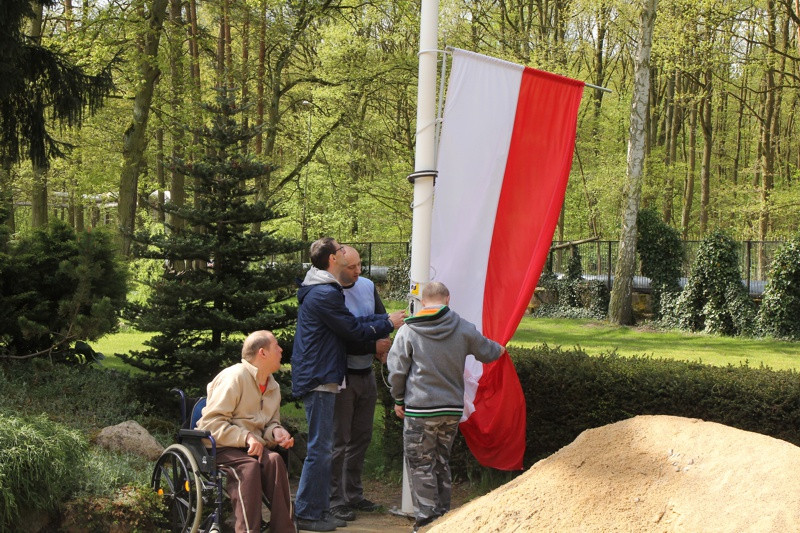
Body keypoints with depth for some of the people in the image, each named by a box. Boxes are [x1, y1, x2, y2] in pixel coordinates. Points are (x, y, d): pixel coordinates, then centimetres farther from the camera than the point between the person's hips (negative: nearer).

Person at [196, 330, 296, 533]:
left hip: (252, 447, 6)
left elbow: (271, 423, 25)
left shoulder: (273, 387, 14)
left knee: (274, 460, -27)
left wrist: (277, 432, -1)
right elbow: (210, 422, -16)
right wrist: (246, 437, -24)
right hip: (220, 446, -6)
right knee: (248, 466, -36)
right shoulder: (235, 377, -12)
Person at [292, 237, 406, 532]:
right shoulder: (324, 294, -17)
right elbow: (354, 331, -12)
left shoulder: (323, 291, 17)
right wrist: (388, 324, 1)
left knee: (322, 447, 14)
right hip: (318, 378, -11)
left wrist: (386, 318, 13)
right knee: (320, 449, -7)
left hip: (317, 378, 11)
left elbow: (352, 320, 18)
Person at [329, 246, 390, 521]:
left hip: (366, 373, 7)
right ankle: (335, 499, 6)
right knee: (339, 439, -2)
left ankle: (353, 494, 25)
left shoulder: (368, 286, 5)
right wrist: (373, 347, -18)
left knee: (361, 436, 14)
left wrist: (383, 349, -5)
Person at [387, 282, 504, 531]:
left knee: (420, 464, 5)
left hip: (420, 409, -4)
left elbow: (396, 371, -5)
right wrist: (500, 349, 40)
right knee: (442, 462, 18)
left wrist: (398, 400, 10)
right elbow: (487, 352, 16)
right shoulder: (464, 329, 0)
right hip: (454, 409, 4)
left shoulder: (407, 331, -8)